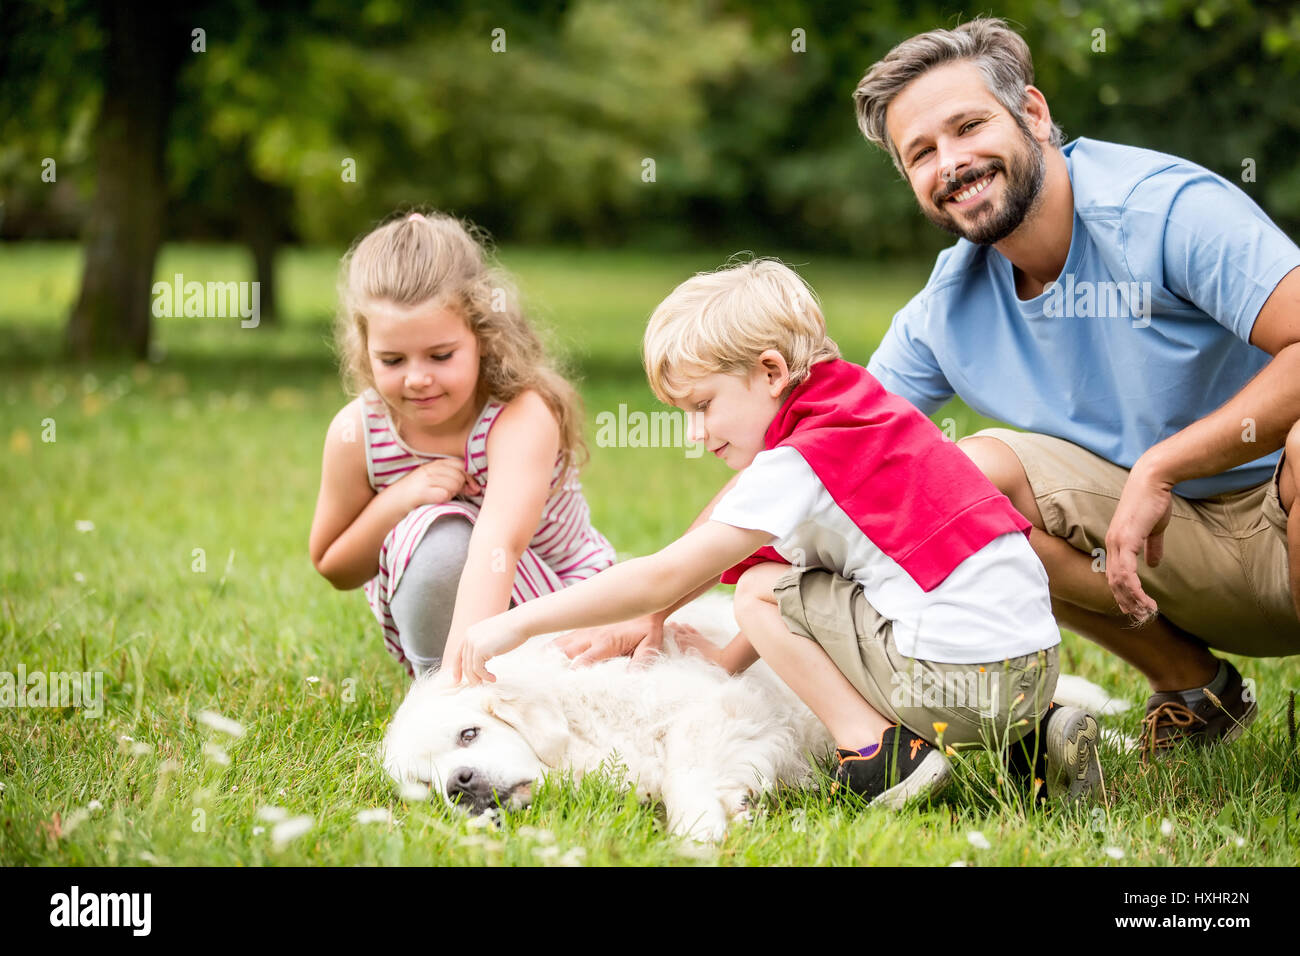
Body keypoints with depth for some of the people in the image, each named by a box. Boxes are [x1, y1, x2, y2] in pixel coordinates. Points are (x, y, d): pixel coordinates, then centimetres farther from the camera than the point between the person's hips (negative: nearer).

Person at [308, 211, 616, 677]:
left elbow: (498, 544, -49)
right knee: (433, 532, -32)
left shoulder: (522, 416, -31)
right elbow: (333, 569, -3)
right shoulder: (356, 432, -18)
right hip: (427, 620, 1)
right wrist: (398, 500, -23)